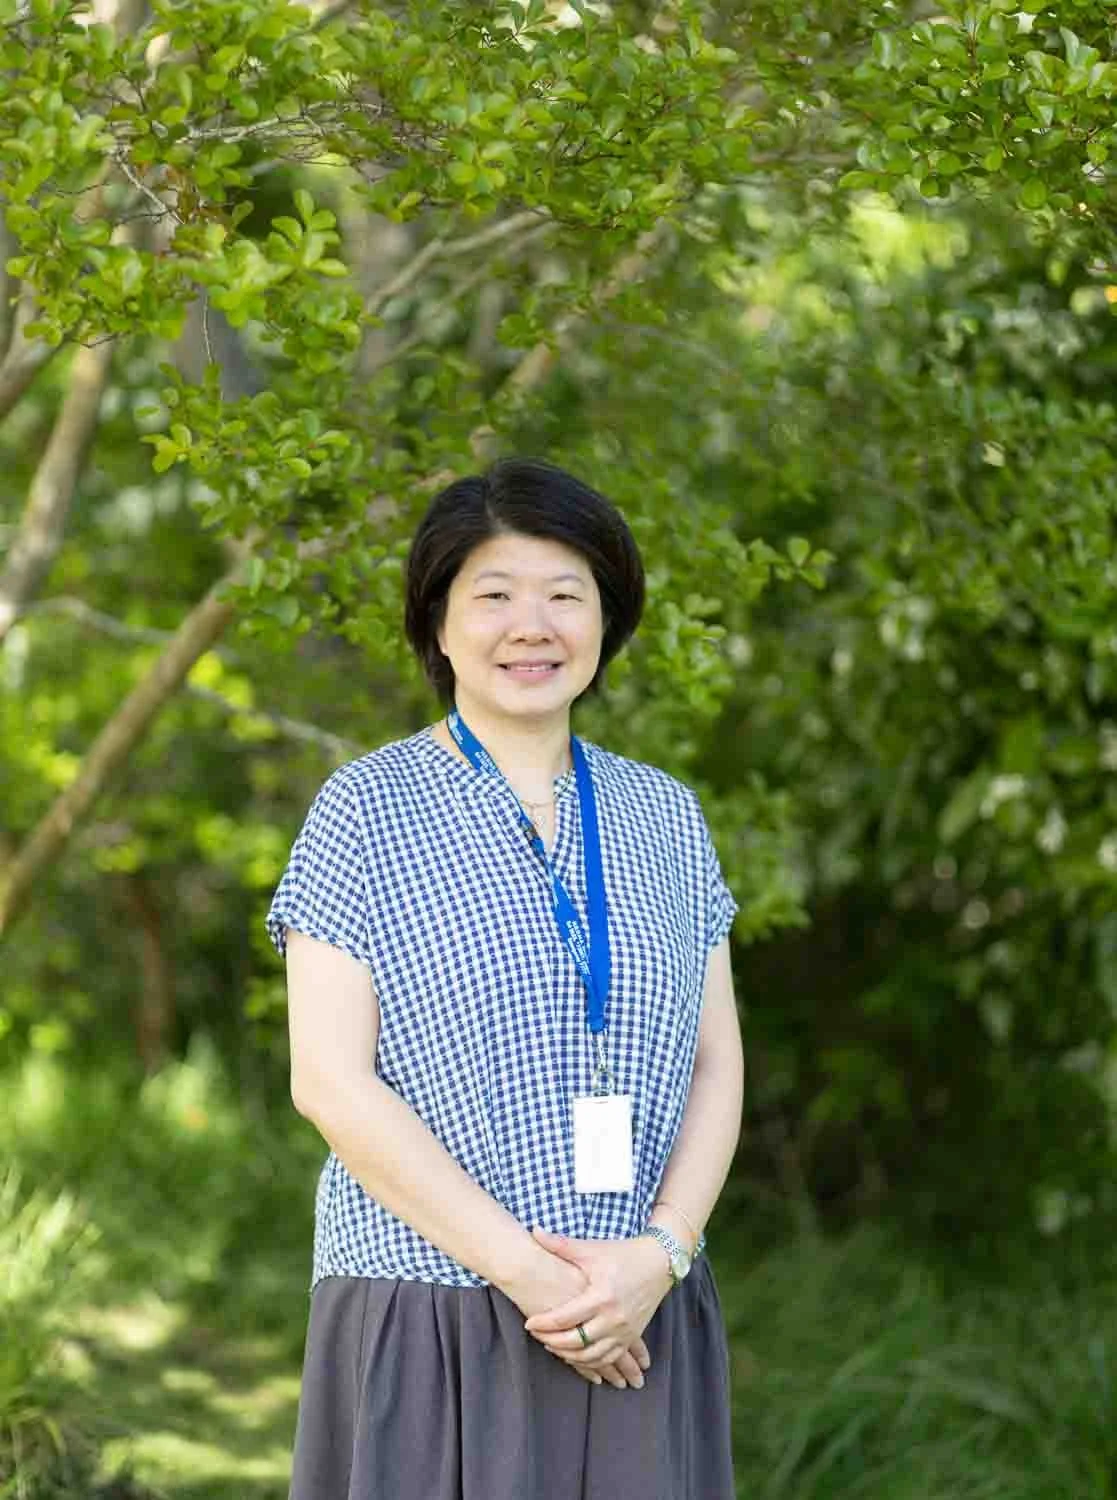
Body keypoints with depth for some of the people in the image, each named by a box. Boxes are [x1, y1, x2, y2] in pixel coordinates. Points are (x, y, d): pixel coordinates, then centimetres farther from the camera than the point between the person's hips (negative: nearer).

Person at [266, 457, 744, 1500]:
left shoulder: (663, 817, 11)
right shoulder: (367, 811, -1)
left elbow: (717, 1064, 9)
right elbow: (329, 1080, -8)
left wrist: (659, 1255, -8)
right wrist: (524, 1268, -14)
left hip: (640, 1330, 3)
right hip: (429, 1330, -3)